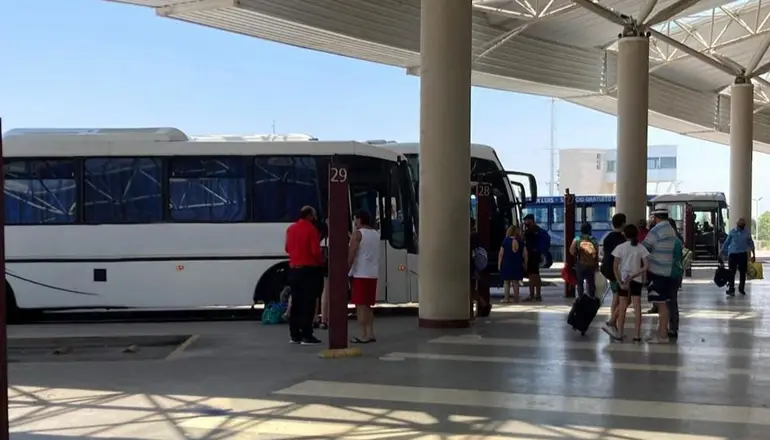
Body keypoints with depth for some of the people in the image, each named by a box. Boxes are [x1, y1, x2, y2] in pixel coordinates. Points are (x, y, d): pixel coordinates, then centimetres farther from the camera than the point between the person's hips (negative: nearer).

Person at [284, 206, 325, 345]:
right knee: (308, 303, -4)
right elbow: (316, 251, -17)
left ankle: (295, 335, 13)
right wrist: (321, 261, 1)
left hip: (293, 269, 7)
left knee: (296, 303, 11)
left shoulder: (290, 228, 10)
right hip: (309, 270, -7)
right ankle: (306, 336, -5)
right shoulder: (311, 229, -12)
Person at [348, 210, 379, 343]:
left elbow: (351, 255, -13)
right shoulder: (376, 234, 15)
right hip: (373, 274, 8)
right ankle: (370, 334, 13)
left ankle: (363, 336, -6)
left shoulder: (357, 234, -8)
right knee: (368, 305, 15)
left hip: (360, 274, -8)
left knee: (360, 305, -4)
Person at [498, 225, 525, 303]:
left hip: (506, 264, -2)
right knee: (515, 282, 9)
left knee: (506, 281, 5)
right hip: (517, 264, 2)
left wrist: (499, 264, 1)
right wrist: (524, 264, 8)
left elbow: (501, 254, -4)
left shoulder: (505, 241, -4)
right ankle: (516, 299, 8)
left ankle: (506, 298, -2)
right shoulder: (521, 242, 0)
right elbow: (524, 254, 0)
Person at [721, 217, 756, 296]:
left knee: (743, 272, 7)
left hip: (743, 254, 2)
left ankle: (741, 288, 21)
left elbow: (750, 243, 13)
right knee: (732, 272, -5)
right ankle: (731, 289, -2)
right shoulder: (732, 231, 0)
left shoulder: (747, 232, 4)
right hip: (733, 254, -2)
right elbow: (726, 242, 5)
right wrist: (722, 254, 5)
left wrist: (753, 254, 9)